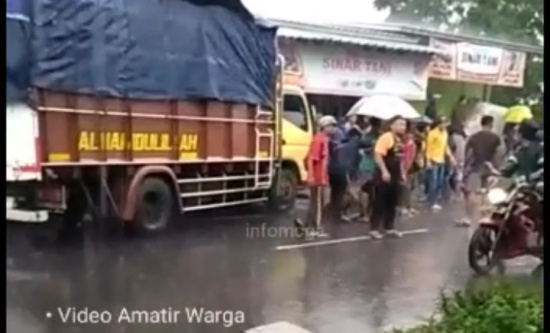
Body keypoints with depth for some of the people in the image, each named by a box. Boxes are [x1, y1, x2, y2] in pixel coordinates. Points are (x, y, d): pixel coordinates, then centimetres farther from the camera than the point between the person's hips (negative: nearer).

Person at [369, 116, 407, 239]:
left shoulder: (399, 140, 15)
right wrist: (384, 171, -28)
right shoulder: (385, 137, -15)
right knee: (379, 202, -4)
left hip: (395, 176, 9)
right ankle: (374, 229, 2)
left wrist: (401, 173, 20)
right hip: (385, 175, -9)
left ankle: (389, 227, 22)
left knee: (392, 202, 13)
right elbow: (377, 155, -22)